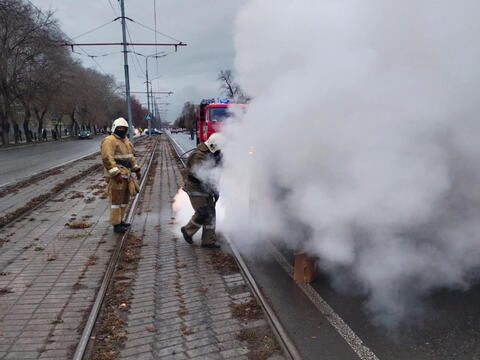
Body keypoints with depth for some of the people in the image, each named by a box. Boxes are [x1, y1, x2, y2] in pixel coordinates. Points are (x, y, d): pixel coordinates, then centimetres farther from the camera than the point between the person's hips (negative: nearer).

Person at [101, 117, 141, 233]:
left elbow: (131, 157, 26)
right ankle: (116, 225, 3)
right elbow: (107, 159, -21)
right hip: (116, 177, -9)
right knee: (116, 200, -4)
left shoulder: (126, 140, 17)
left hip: (126, 175, 9)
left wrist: (136, 169, 19)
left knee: (124, 199, 16)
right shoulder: (109, 141, -12)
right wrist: (116, 174, -26)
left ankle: (120, 220, 30)